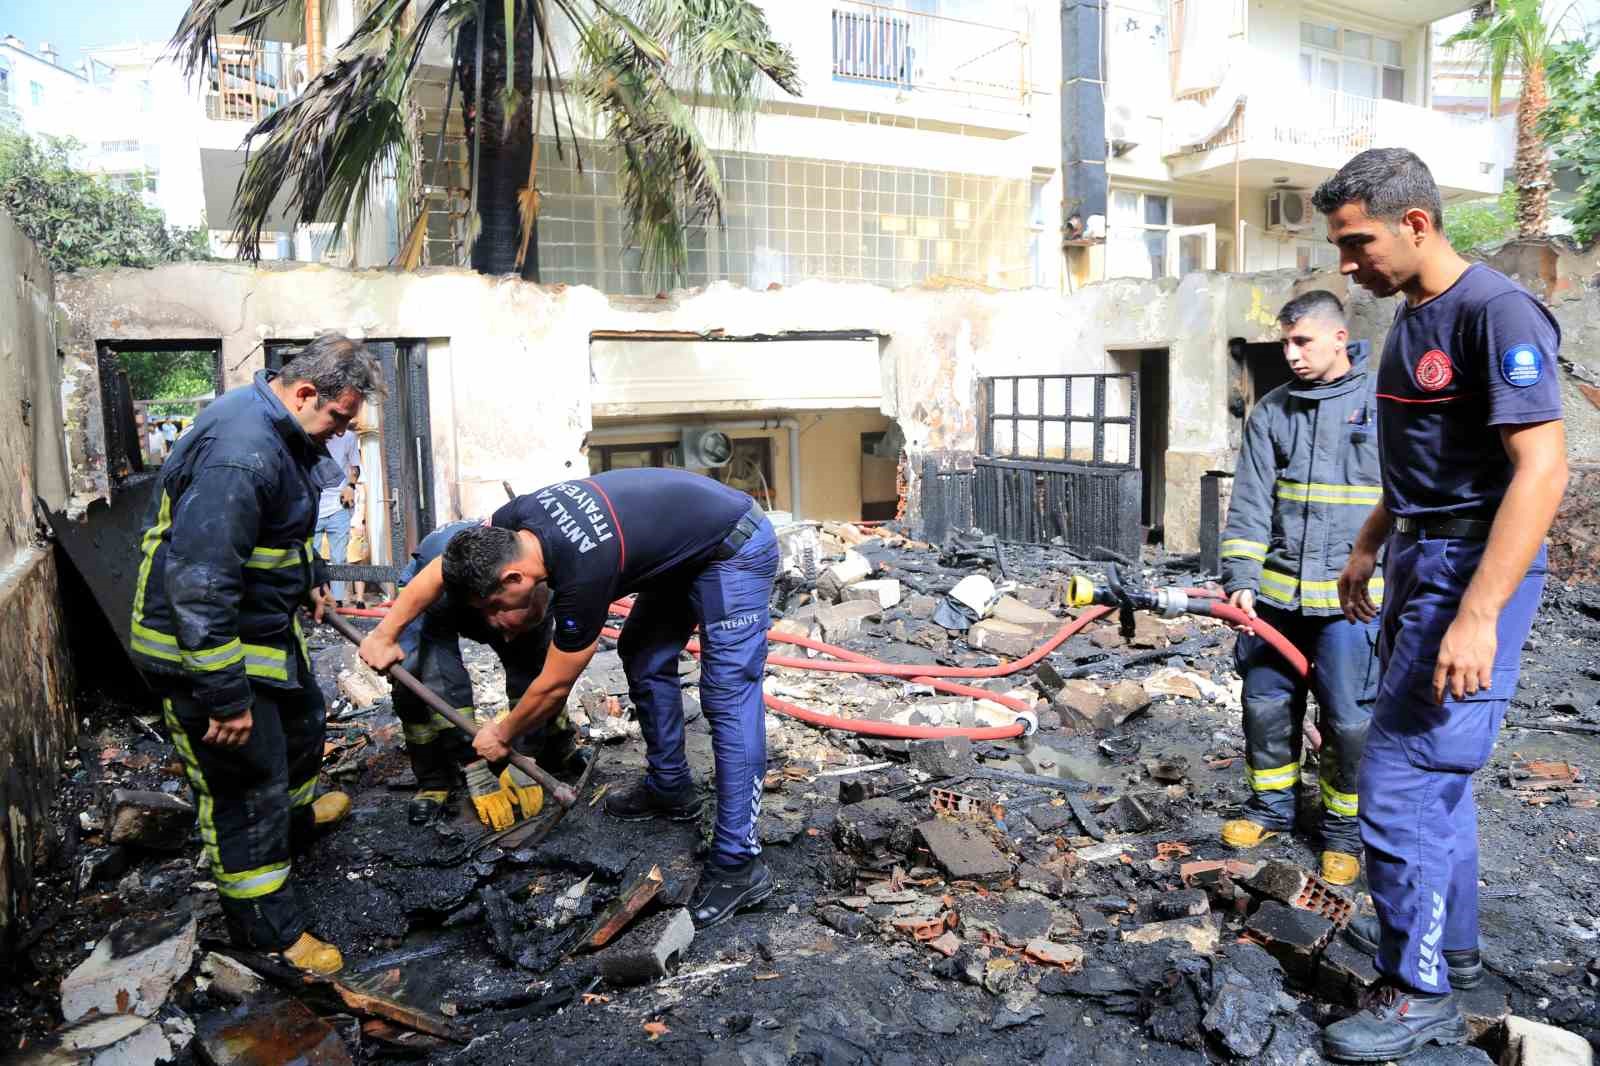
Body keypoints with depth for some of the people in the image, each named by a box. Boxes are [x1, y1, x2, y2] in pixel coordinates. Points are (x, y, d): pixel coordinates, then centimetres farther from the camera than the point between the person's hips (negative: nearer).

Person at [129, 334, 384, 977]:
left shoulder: (284, 432, 2)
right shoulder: (240, 454, -32)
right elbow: (198, 580, -35)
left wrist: (309, 579, 31)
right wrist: (225, 693, -31)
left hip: (264, 622, 10)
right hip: (201, 642, -10)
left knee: (303, 720, 29)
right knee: (248, 786, -1)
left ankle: (297, 813, 58)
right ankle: (268, 933, 15)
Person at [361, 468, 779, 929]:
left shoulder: (582, 576, -31)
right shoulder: (524, 514, -11)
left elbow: (553, 685, -15)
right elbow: (441, 568, 6)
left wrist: (501, 735, 2)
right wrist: (385, 634, 9)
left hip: (736, 552, -9)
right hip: (682, 547, 9)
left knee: (727, 699, -13)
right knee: (644, 657, 15)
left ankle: (739, 865, -9)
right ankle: (670, 790, 29)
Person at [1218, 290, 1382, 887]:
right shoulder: (1273, 411, 7)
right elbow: (1250, 503, 3)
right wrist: (1241, 579, -7)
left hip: (1353, 597, -3)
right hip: (1276, 592, 4)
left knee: (1350, 721, 1)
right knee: (1265, 705, 10)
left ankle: (1344, 829, 22)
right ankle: (1271, 805, 31)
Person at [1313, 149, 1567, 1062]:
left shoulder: (1498, 313, -17)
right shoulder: (1412, 318, 11)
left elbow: (1542, 468, -24)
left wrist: (1478, 614, -29)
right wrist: (1369, 547, 23)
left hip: (1474, 568, -10)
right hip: (1420, 564, 10)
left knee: (1405, 781, -6)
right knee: (1434, 766, 18)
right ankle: (1448, 940, 35)